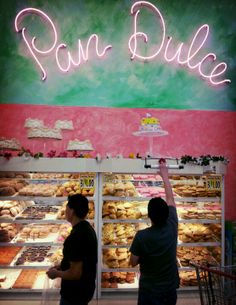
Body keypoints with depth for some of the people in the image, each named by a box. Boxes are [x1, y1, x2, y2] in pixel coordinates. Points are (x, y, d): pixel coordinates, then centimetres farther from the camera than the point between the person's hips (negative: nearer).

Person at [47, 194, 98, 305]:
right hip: (85, 287, 9)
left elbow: (75, 273, -27)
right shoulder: (87, 228, 1)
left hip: (75, 293, -9)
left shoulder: (76, 236, -30)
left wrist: (56, 273, -11)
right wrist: (61, 266, 10)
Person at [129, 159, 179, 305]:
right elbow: (170, 199, 0)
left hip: (149, 291, -3)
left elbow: (133, 262, -10)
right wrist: (165, 174, 9)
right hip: (170, 289, 4)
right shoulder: (172, 227, -13)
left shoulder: (141, 236, -22)